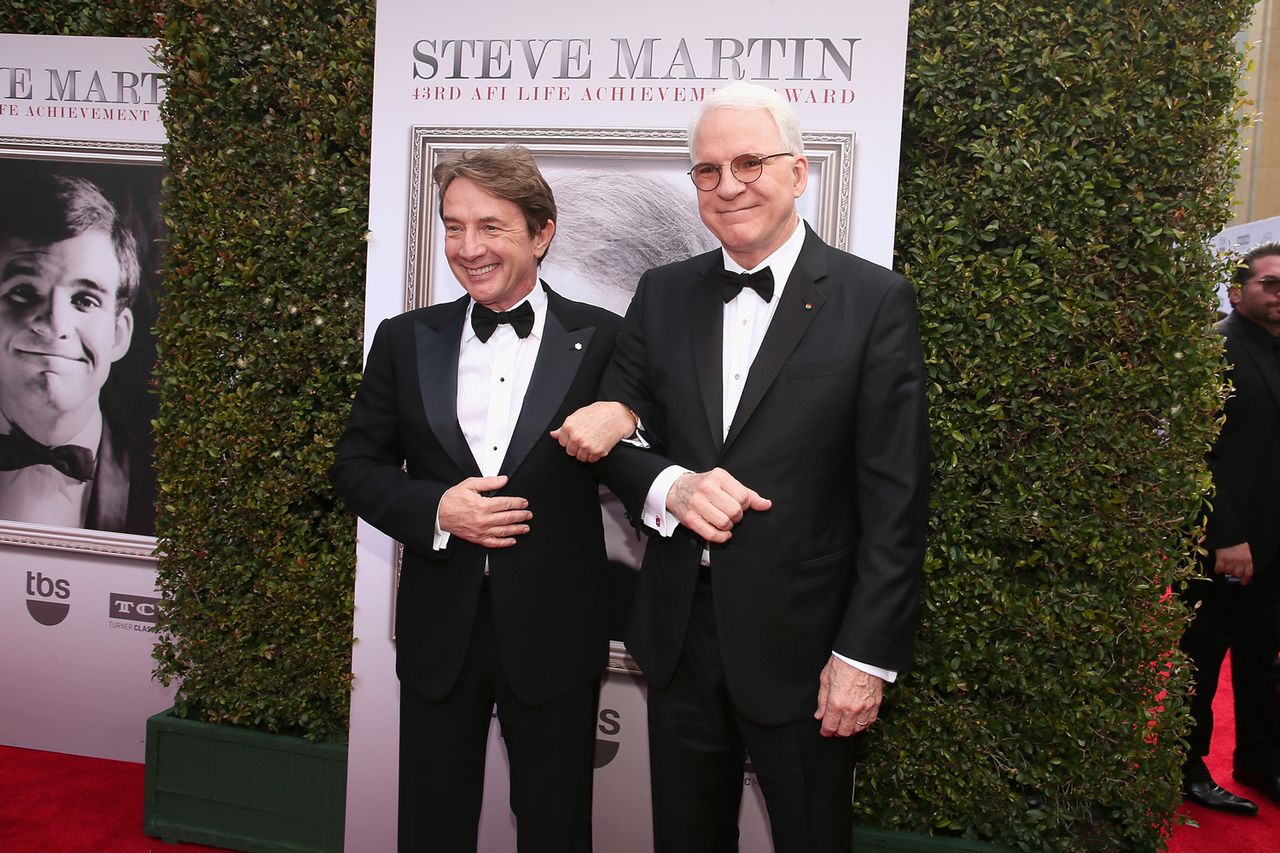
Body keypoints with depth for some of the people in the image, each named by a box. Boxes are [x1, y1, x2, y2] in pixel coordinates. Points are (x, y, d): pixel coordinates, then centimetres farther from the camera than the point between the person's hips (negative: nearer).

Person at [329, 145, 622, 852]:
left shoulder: (601, 341, -6)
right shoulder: (405, 340, 3)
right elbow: (356, 466, 5)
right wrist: (435, 509, -12)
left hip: (554, 631, -2)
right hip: (440, 630, 3)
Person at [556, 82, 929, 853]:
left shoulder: (876, 302, -8)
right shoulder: (663, 294, 4)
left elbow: (896, 500, -10)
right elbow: (615, 439, 6)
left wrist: (866, 656, -12)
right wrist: (670, 486, -16)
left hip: (802, 644, -3)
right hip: (680, 637, 4)